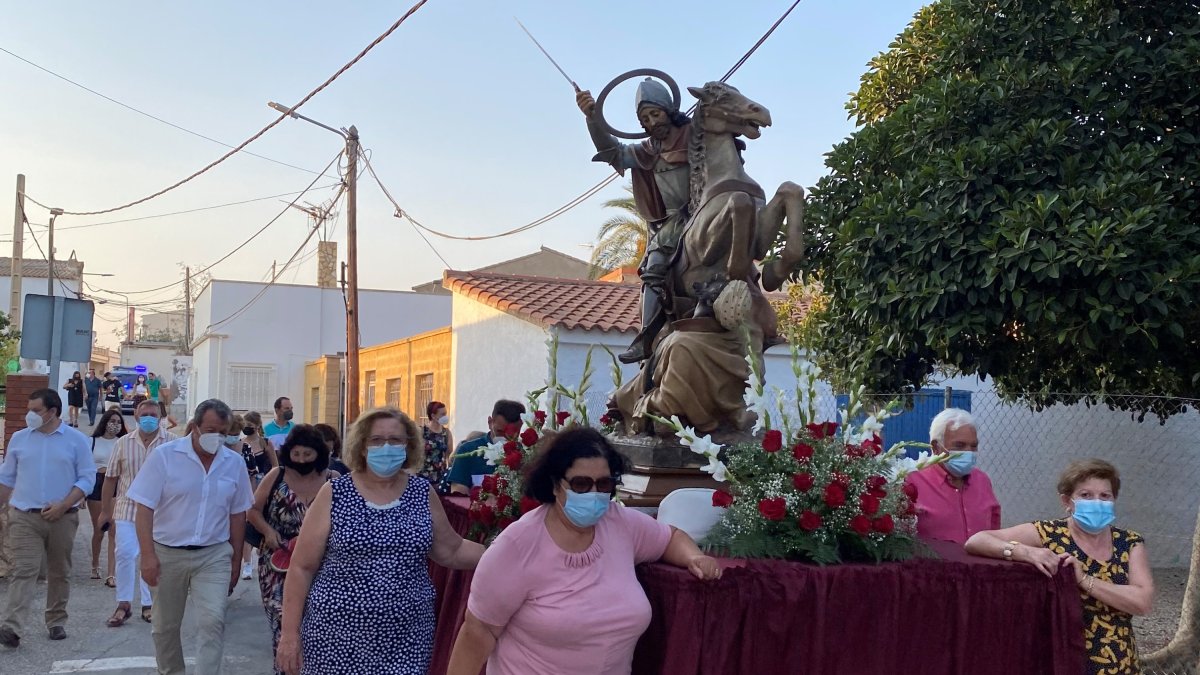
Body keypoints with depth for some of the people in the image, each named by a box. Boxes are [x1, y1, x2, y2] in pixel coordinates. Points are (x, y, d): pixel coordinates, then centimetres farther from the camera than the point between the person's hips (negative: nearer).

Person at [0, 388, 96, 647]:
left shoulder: (76, 440, -2)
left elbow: (87, 478, -4)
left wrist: (63, 505, -14)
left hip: (63, 518, -1)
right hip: (24, 516, 1)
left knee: (59, 572, 10)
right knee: (22, 571, -9)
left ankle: (56, 622, 22)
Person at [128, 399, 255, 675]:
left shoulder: (235, 463, -1)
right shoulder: (164, 455, -10)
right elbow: (144, 508, -10)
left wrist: (236, 560, 9)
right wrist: (148, 555, -16)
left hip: (214, 556, 1)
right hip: (167, 554, 0)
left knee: (213, 622, -12)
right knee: (165, 627, 14)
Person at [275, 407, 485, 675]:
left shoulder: (424, 494, 3)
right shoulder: (334, 494, -3)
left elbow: (452, 551, 11)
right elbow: (302, 567, -1)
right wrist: (289, 632, -3)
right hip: (336, 636, -1)